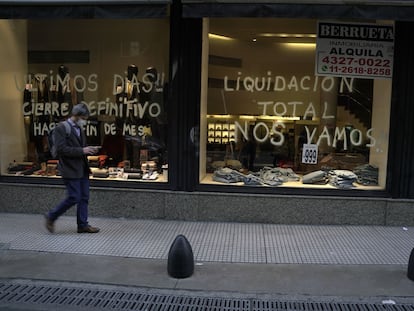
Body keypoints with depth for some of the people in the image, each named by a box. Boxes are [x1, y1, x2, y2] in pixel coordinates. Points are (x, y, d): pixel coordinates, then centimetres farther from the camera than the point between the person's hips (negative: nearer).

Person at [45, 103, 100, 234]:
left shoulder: (79, 129, 16)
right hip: (70, 170, -8)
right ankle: (51, 217, 13)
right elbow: (61, 149, -19)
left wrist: (89, 150, 3)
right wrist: (82, 150, -20)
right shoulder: (61, 128, -10)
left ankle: (83, 225, 17)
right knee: (74, 198, -6)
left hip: (82, 169, 8)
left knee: (84, 198, 8)